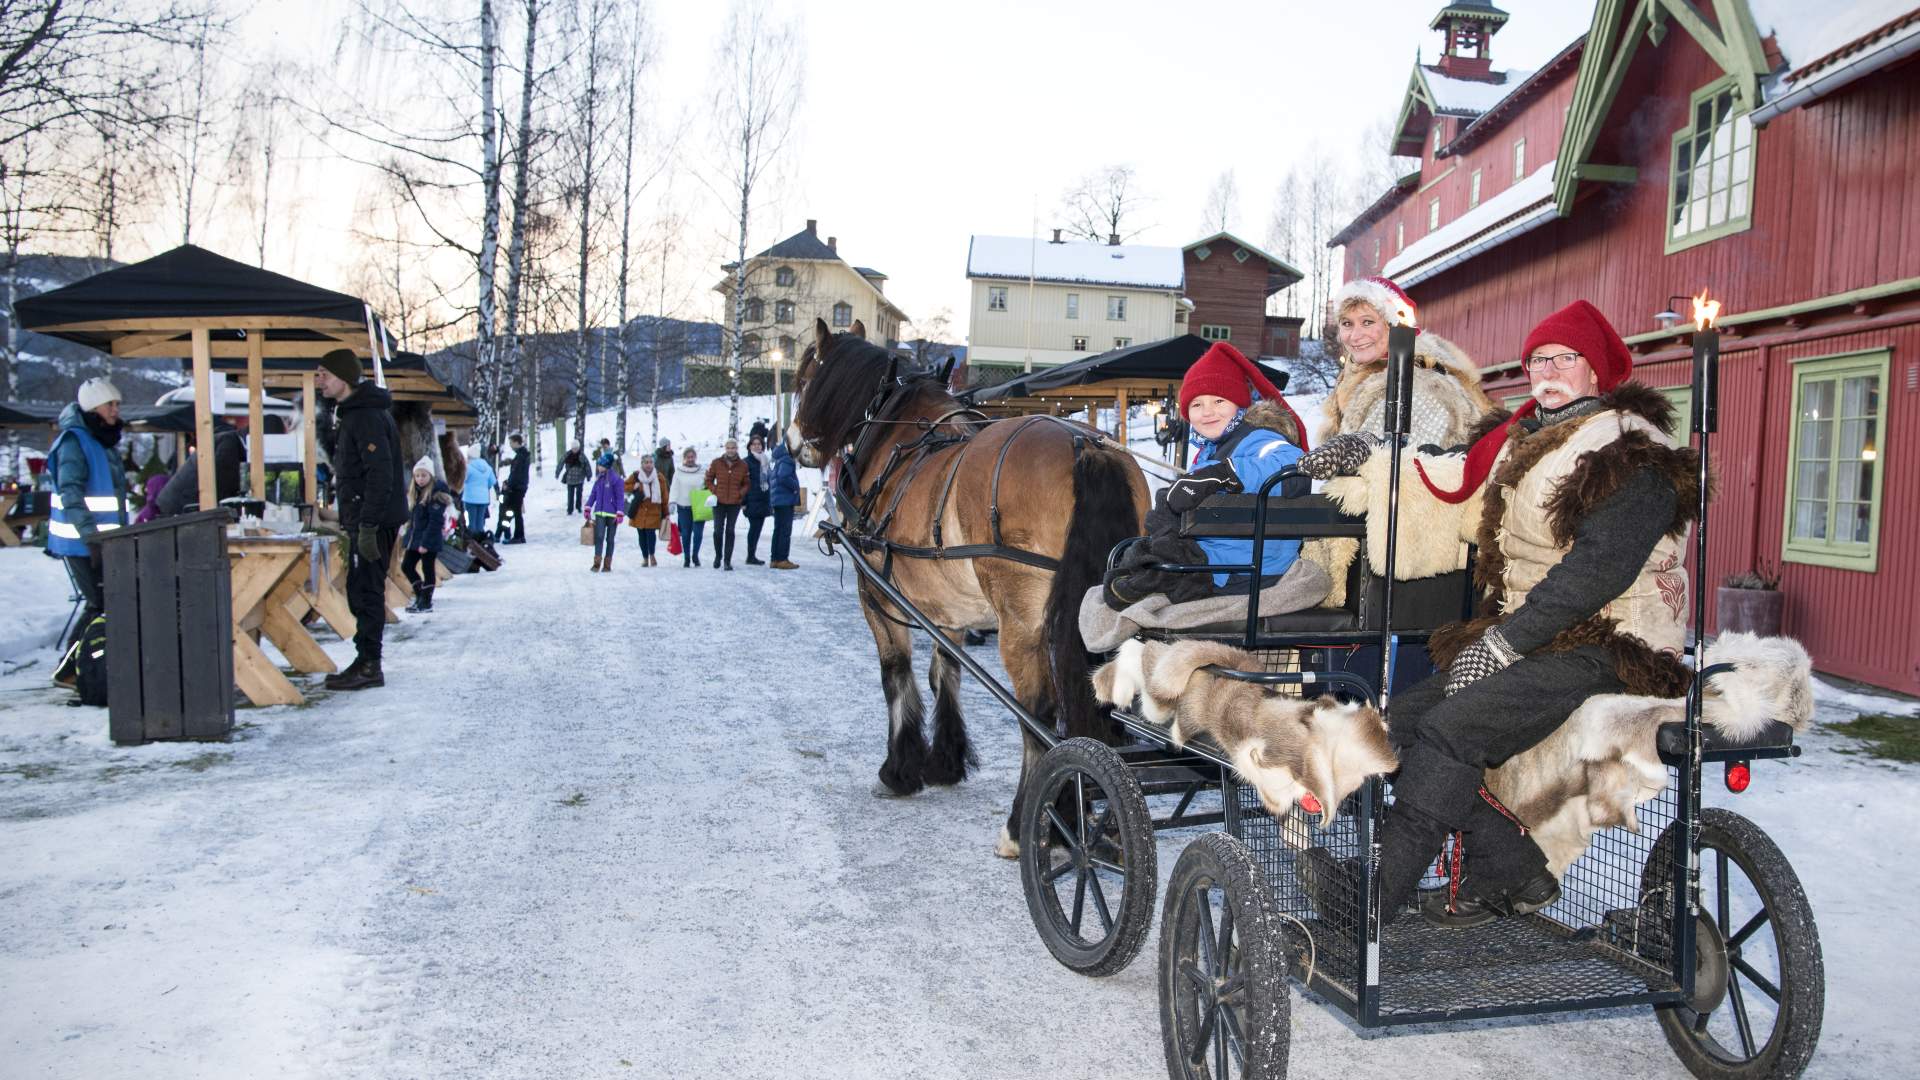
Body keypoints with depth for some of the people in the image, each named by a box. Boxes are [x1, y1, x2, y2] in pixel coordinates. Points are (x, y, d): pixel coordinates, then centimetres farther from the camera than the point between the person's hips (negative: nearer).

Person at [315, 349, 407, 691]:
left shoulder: (367, 416, -17)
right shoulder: (352, 413, 17)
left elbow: (380, 474, -23)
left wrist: (368, 525, -25)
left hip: (374, 520, -10)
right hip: (365, 520, 10)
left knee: (365, 592, -6)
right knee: (362, 591, 14)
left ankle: (368, 666, -1)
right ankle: (367, 662, 20)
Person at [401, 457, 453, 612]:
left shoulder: (436, 493, -14)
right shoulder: (414, 492, 10)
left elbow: (435, 521, -19)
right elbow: (411, 516, 16)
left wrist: (425, 543, -21)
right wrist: (409, 536, 11)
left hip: (430, 539, -8)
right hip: (415, 537, 8)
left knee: (427, 569, 1)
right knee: (406, 566, 10)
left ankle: (426, 602, 11)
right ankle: (420, 595, 23)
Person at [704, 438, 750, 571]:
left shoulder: (743, 465, 1)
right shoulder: (716, 463, -1)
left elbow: (746, 484, 10)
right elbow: (709, 479, 8)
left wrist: (741, 493, -6)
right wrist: (714, 491, -5)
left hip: (735, 503, 0)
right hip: (719, 502, 0)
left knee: (730, 531, 3)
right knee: (718, 530, 2)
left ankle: (727, 560, 7)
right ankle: (718, 556, 23)